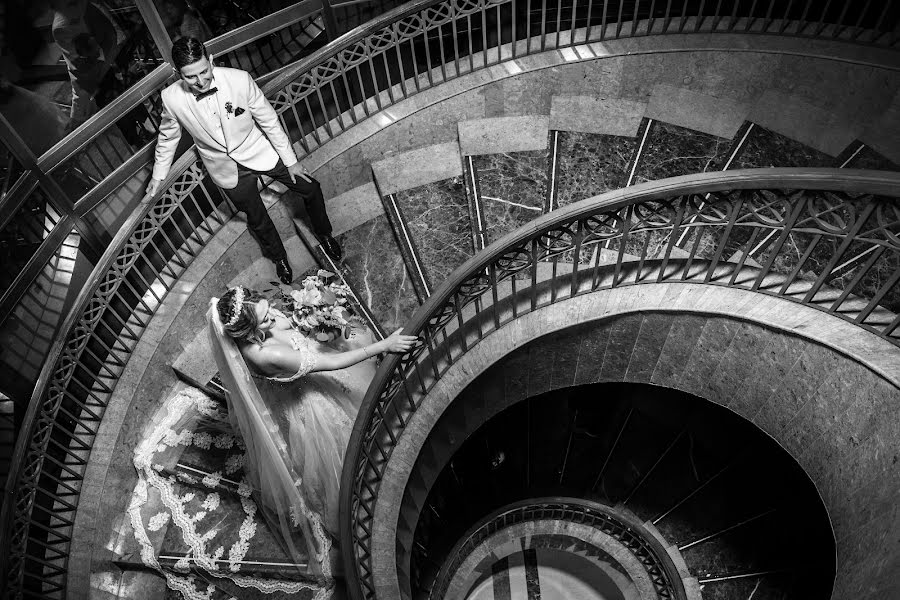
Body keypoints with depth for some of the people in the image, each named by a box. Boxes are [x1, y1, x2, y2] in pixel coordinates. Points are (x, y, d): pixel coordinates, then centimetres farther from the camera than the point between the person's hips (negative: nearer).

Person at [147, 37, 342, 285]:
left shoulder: (239, 79, -27)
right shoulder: (172, 98, -22)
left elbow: (269, 121, -14)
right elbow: (168, 137, 0)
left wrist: (290, 161, -7)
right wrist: (158, 174, 11)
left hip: (260, 152, 0)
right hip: (228, 169, 1)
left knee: (310, 189, 6)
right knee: (257, 219, 17)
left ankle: (324, 235, 38)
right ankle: (278, 257, 48)